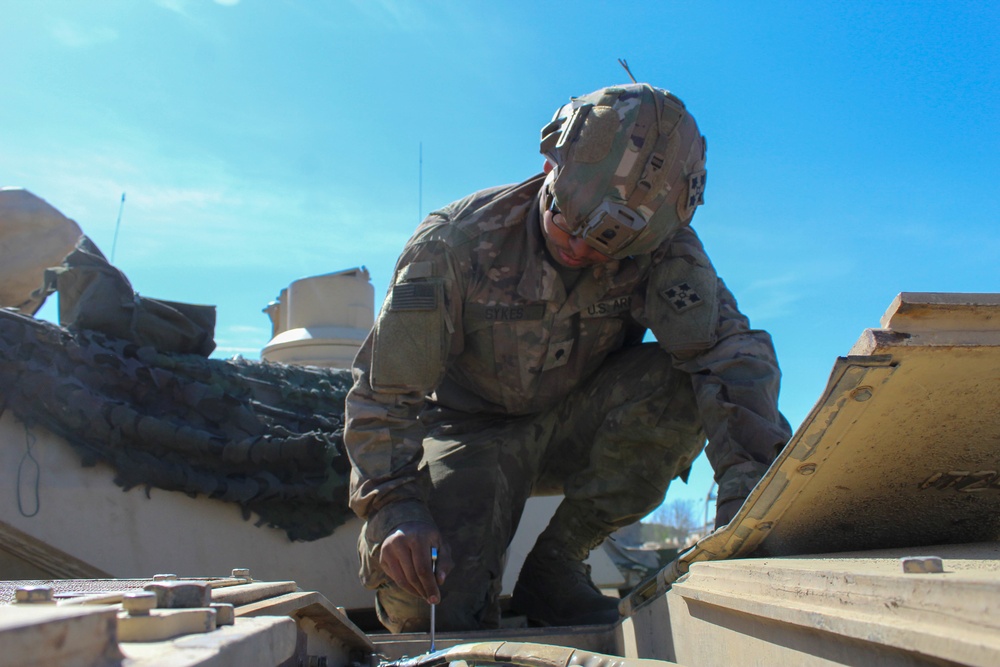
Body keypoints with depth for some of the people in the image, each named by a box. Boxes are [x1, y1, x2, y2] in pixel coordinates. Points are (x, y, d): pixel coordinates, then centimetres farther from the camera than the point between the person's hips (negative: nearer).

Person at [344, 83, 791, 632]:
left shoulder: (661, 249, -18)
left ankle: (555, 565, -13)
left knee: (676, 385, -30)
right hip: (476, 431, -2)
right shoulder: (456, 242, -23)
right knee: (415, 591, -29)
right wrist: (396, 507, -36)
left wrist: (748, 483, -45)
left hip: (579, 428, 3)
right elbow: (384, 391, -22)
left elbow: (727, 347, -29)